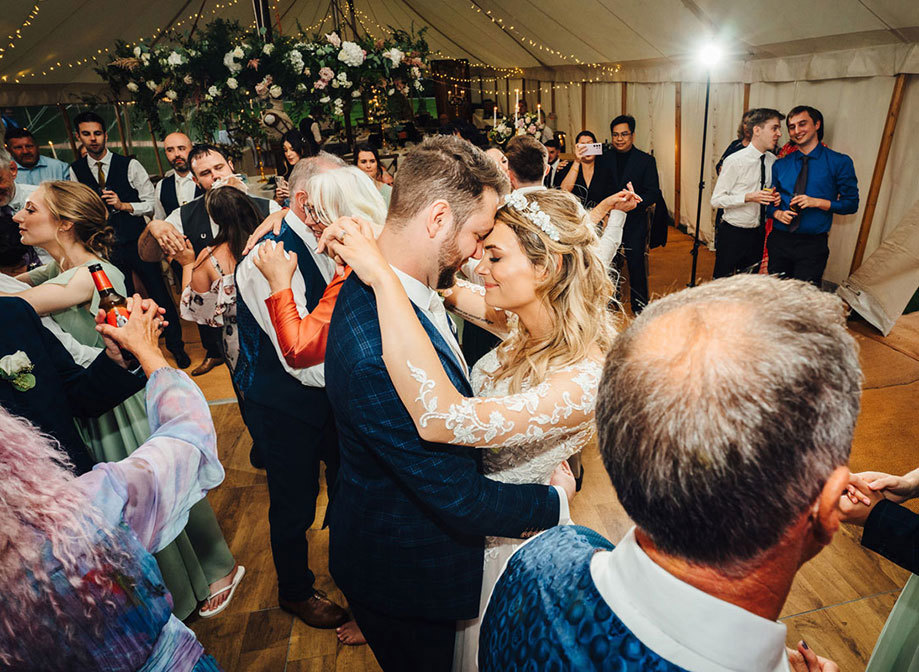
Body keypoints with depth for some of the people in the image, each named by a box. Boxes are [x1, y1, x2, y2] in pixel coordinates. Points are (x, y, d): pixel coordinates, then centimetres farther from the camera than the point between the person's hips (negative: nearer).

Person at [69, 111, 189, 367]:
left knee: (159, 294, 3)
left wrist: (124, 205, -16)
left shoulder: (130, 165, -3)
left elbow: (152, 202, -3)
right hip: (106, 247, 2)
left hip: (138, 243, -2)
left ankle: (176, 346, 19)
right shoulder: (76, 170, 6)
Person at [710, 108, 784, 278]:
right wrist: (748, 197, -25)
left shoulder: (773, 160, 5)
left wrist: (774, 198, -5)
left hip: (759, 233, 6)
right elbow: (716, 200, -14)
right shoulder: (735, 161, -13)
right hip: (733, 234, -6)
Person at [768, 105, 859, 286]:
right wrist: (777, 213, -8)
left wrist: (817, 202, -14)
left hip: (813, 245, -3)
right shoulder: (780, 165, 9)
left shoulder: (840, 162, 0)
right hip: (779, 241, 3)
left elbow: (851, 203, -1)